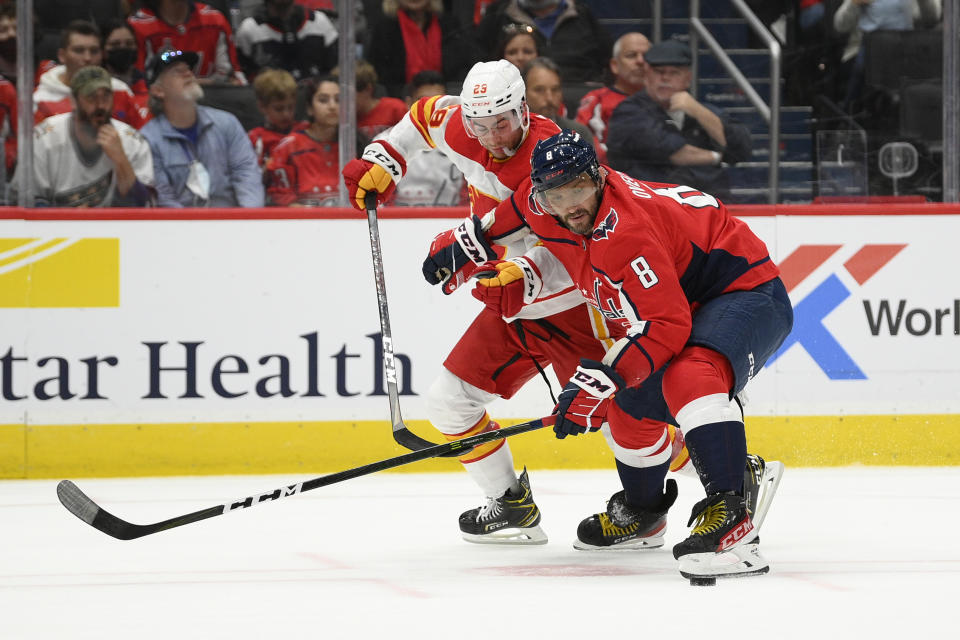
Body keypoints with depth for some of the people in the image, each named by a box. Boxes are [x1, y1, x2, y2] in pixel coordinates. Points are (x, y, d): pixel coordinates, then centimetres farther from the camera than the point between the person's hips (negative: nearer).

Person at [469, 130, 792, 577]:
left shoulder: (625, 231, -34)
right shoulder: (543, 204, -8)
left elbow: (666, 325, -38)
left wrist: (599, 381, -40)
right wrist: (519, 275, 11)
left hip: (746, 291, -10)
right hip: (685, 300, 10)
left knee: (689, 376, -37)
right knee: (630, 403, 18)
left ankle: (730, 516, -49)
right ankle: (641, 510, 46)